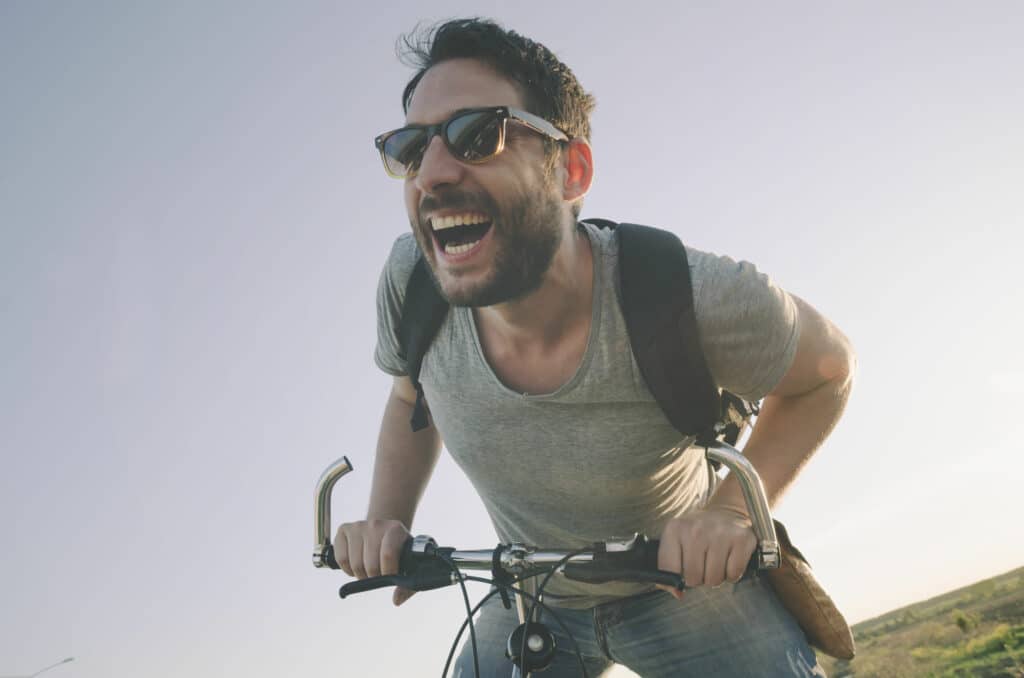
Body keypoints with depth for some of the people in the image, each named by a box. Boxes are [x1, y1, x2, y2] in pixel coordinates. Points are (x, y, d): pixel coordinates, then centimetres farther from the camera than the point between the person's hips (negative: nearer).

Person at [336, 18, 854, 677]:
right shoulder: (412, 280, -22)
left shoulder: (696, 297, -33)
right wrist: (386, 522, -13)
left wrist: (735, 507, -25)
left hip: (690, 584, -2)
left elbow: (827, 370, -12)